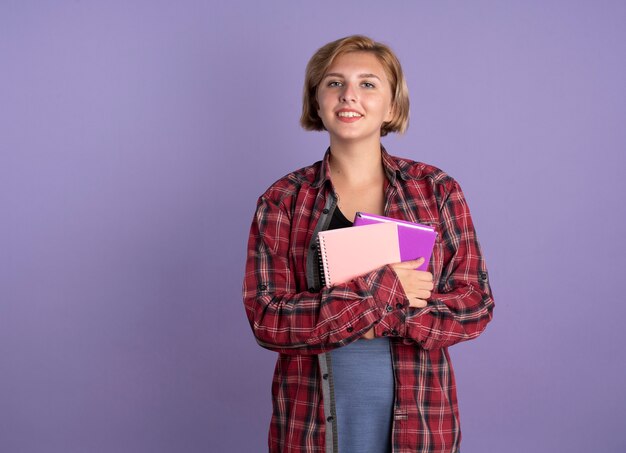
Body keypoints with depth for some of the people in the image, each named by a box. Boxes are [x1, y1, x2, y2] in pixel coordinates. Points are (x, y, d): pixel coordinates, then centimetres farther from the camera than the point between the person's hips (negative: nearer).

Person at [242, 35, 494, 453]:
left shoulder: (437, 190, -1)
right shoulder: (282, 200, -3)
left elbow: (475, 305, -3)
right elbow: (266, 318, -12)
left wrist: (385, 321, -18)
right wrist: (382, 291, -19)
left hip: (417, 417, 1)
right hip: (314, 419, 0)